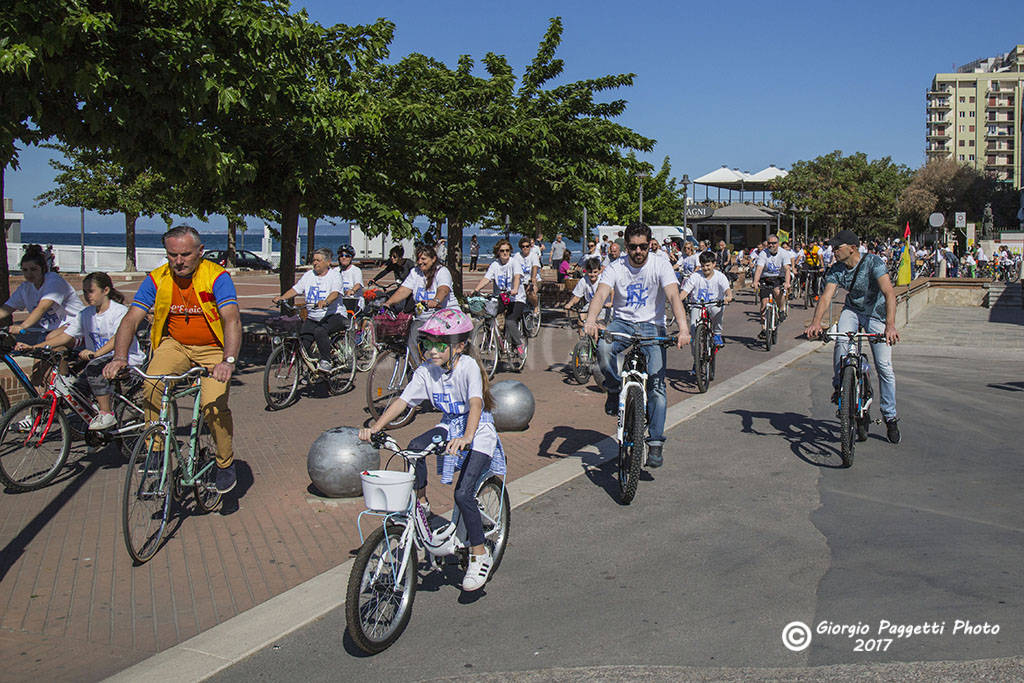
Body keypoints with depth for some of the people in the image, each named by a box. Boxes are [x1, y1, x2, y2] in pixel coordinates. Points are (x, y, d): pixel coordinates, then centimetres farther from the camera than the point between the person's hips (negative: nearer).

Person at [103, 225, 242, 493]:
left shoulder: (216, 277, -17)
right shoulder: (157, 279, -7)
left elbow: (232, 320, -29)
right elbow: (131, 319, -11)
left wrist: (228, 361, -45)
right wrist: (119, 357, -29)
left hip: (213, 349, -3)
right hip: (175, 345, 3)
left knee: (214, 406, -21)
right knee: (152, 388, -25)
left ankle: (226, 463, 5)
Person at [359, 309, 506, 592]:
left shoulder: (468, 366, -22)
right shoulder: (426, 370, -7)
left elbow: (476, 404, -35)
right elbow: (402, 401, -10)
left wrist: (466, 438, -52)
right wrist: (375, 427, -24)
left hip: (479, 430, -5)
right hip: (449, 426, 6)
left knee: (463, 493, -17)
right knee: (415, 446, -25)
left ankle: (480, 554, 0)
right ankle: (420, 503, -2)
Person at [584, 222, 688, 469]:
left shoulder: (660, 266, -6)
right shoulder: (616, 268, -4)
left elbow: (673, 296, -20)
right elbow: (601, 294, -21)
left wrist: (683, 328, -38)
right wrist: (591, 320, -42)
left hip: (651, 325, 0)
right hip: (622, 322, 1)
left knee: (656, 384, -13)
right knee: (604, 348, -34)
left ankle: (655, 443, -4)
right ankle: (614, 390, -5)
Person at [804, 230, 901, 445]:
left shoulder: (873, 262, -26)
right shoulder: (836, 270, -13)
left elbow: (889, 293, -37)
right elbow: (826, 296, -24)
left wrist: (890, 325, -51)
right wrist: (815, 322, -43)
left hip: (877, 313, -3)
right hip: (852, 310, 3)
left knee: (884, 367, -6)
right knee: (841, 341, -31)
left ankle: (890, 418, 9)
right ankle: (839, 386, -9)